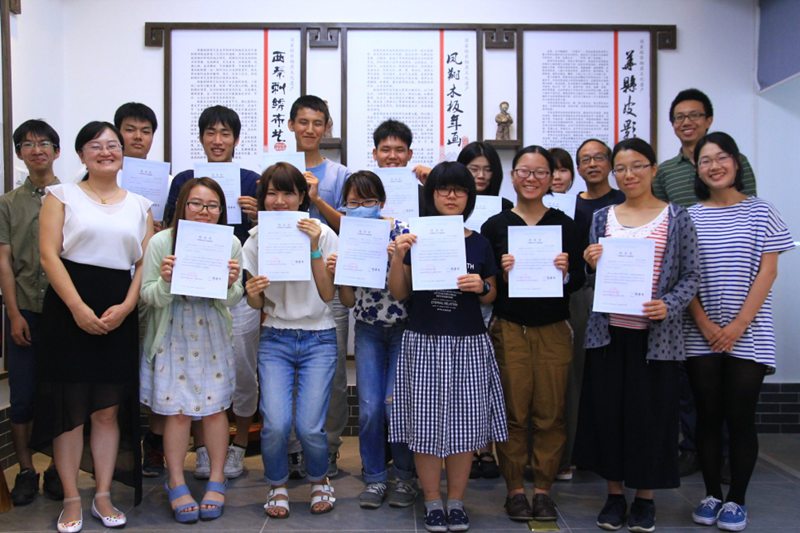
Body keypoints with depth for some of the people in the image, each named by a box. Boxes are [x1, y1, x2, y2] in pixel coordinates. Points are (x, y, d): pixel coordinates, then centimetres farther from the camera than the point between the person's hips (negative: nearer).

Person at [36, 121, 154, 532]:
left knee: (109, 409, 6)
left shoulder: (139, 205, 14)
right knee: (70, 407, 1)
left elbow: (145, 262, 8)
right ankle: (71, 500, 11)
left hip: (119, 313, 3)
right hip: (69, 309, -3)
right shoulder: (61, 195, 5)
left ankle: (103, 496, 16)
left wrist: (125, 308, -7)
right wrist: (78, 307, -15)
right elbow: (49, 255, -5)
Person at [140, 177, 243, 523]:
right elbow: (150, 298, -7)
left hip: (213, 335, 2)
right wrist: (165, 281, -28)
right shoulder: (161, 242, -11)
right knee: (177, 409, 0)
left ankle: (216, 480, 19)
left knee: (215, 406, 4)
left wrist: (230, 283, -22)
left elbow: (232, 301, 0)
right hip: (172, 335, -1)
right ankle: (176, 484, 15)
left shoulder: (230, 244, -6)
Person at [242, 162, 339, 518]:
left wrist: (314, 248, -21)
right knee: (276, 424, -14)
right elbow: (257, 304, 7)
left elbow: (327, 294, -11)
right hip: (275, 340, 2)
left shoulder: (323, 234, -4)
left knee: (309, 427, -11)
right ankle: (277, 486, 17)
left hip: (318, 339, -1)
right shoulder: (256, 239, 2)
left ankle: (319, 480, 23)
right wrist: (253, 295, -16)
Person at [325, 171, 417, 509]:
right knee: (370, 408, -3)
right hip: (368, 330, 3)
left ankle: (405, 477, 15)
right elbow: (349, 301, 3)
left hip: (403, 327, -3)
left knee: (396, 406, -8)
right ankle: (374, 479, 17)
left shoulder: (402, 232, -11)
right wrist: (337, 273, -15)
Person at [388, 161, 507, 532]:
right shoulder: (415, 238, 2)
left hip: (468, 344, 1)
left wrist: (481, 287, -10)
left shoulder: (479, 244, 4)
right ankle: (432, 501, 19)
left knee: (463, 423, 5)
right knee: (425, 423, 2)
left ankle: (456, 501, 22)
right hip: (423, 342, -1)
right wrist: (398, 257, -12)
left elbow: (491, 297, 12)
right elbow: (399, 293, 2)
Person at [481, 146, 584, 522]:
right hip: (509, 330, -1)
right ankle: (514, 489, 16)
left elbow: (579, 280, 4)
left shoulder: (565, 225, 4)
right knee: (513, 413, 3)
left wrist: (566, 272, -16)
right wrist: (502, 274, -19)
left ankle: (543, 489, 18)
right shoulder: (495, 225, 1)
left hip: (553, 330, 1)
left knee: (550, 413, 5)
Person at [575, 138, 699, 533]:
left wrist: (669, 306, -15)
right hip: (608, 331, 3)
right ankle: (614, 493, 23)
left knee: (651, 412, 4)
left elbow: (691, 274, 1)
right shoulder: (602, 218, 9)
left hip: (655, 333, -2)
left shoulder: (676, 217, 1)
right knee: (606, 409, 6)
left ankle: (645, 497, 21)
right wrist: (591, 265, -8)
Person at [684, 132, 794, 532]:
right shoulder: (689, 216, 6)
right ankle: (711, 495, 19)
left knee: (740, 419, 1)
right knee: (708, 417, 6)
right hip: (701, 336, 1)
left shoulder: (760, 211, 3)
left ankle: (736, 500, 14)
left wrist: (738, 325, -10)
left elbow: (767, 272, -2)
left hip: (748, 335, -1)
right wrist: (705, 324, -9)